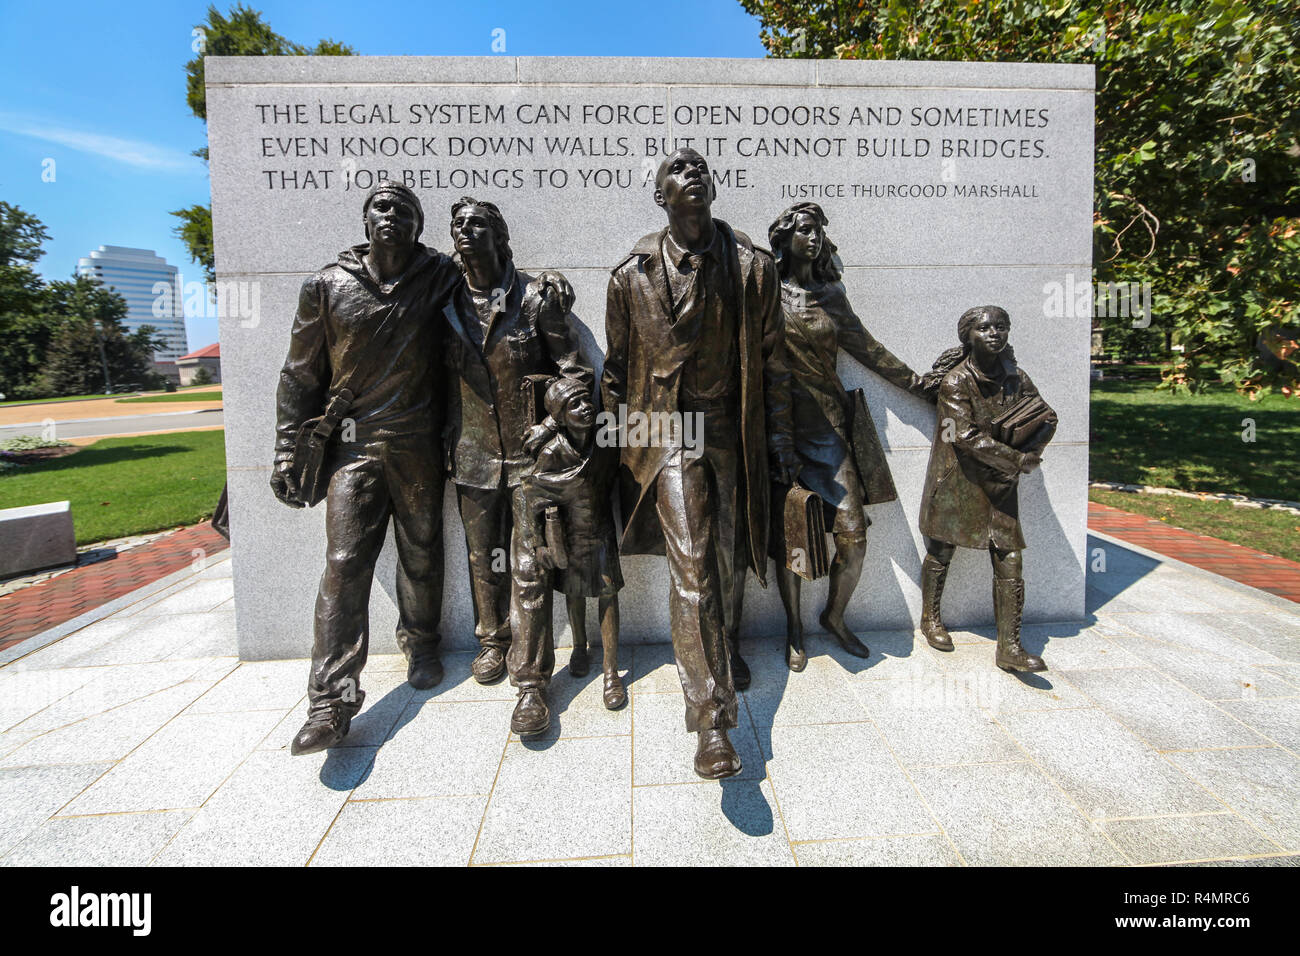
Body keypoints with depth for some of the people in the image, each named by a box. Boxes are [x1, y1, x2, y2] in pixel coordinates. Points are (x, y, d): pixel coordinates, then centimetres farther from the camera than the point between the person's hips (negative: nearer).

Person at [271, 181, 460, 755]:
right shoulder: (327, 287, 3)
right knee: (345, 563, -7)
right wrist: (287, 453, 3)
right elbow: (301, 375, 6)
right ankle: (331, 702, -3)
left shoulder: (442, 279, 3)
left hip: (418, 444, 1)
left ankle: (420, 645, 35)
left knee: (421, 553, 11)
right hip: (354, 443, 0)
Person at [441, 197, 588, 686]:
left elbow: (570, 370, -6)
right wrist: (447, 444, 11)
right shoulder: (448, 304, 5)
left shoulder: (536, 297, -7)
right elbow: (446, 381, 13)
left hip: (531, 449, -3)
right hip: (474, 456, 4)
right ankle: (492, 640, 33)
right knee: (483, 555, 13)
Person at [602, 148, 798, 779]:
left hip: (732, 436, 3)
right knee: (692, 571, -12)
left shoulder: (753, 267, 4)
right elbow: (617, 367, 8)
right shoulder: (632, 275, 2)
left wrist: (779, 436, 7)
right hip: (666, 434, -2)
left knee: (726, 566, 12)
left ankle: (716, 660, 39)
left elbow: (771, 361, 8)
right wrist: (614, 443, 8)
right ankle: (711, 721, -7)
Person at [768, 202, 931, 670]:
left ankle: (834, 617, 22)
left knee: (853, 534, -3)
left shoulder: (831, 294, 14)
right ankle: (794, 627, 21)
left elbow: (864, 345, 20)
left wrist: (914, 381, 25)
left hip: (828, 426, 3)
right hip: (782, 426, -3)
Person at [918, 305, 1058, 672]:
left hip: (999, 483, 4)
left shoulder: (1014, 377, 5)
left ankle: (1009, 647, 5)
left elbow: (1047, 419, 10)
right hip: (957, 480, -4)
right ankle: (930, 618, 33)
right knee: (942, 551, 10)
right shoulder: (956, 381, -11)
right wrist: (1018, 460, -17)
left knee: (1009, 561, -1)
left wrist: (1029, 448, -9)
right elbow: (966, 437, -19)